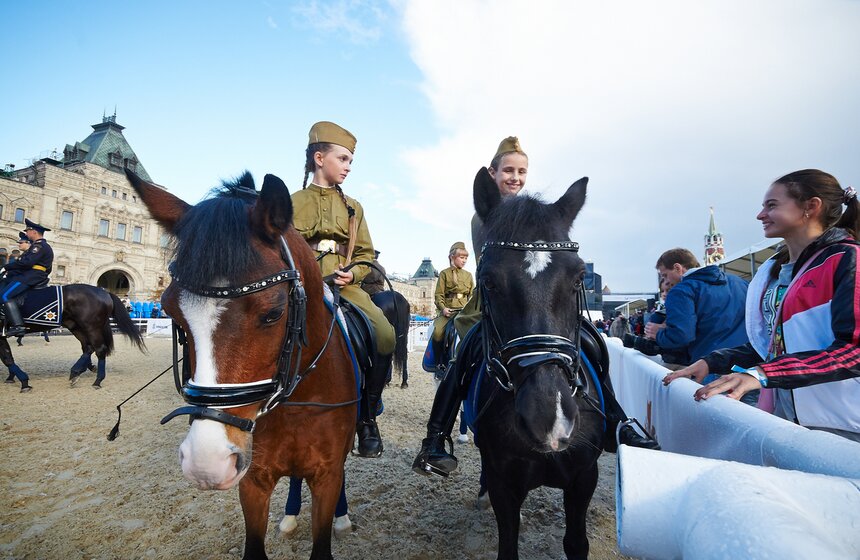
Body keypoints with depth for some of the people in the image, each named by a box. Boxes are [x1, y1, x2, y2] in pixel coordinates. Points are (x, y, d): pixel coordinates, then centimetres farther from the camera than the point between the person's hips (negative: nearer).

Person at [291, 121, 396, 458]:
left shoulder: (353, 207, 19)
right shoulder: (295, 203, 11)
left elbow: (365, 253, 15)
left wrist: (352, 273, -6)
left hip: (346, 285, 2)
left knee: (385, 336, -23)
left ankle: (368, 417, -5)